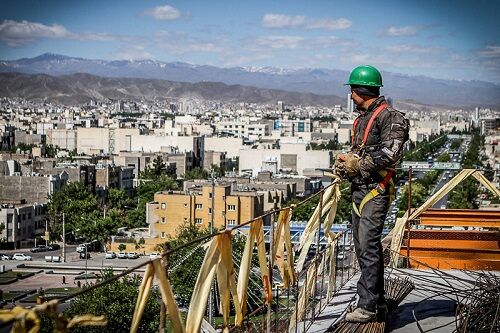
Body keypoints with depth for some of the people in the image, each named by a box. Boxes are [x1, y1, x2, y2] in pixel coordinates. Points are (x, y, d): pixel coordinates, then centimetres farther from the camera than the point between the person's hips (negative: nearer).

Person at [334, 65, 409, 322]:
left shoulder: (389, 116, -10)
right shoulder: (361, 120, 20)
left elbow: (388, 154, -20)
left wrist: (357, 165, -13)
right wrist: (345, 162, 5)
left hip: (376, 190, -10)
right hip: (360, 190, 10)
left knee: (368, 247, -12)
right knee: (364, 248, 12)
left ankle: (367, 306, -10)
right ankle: (377, 302, 20)